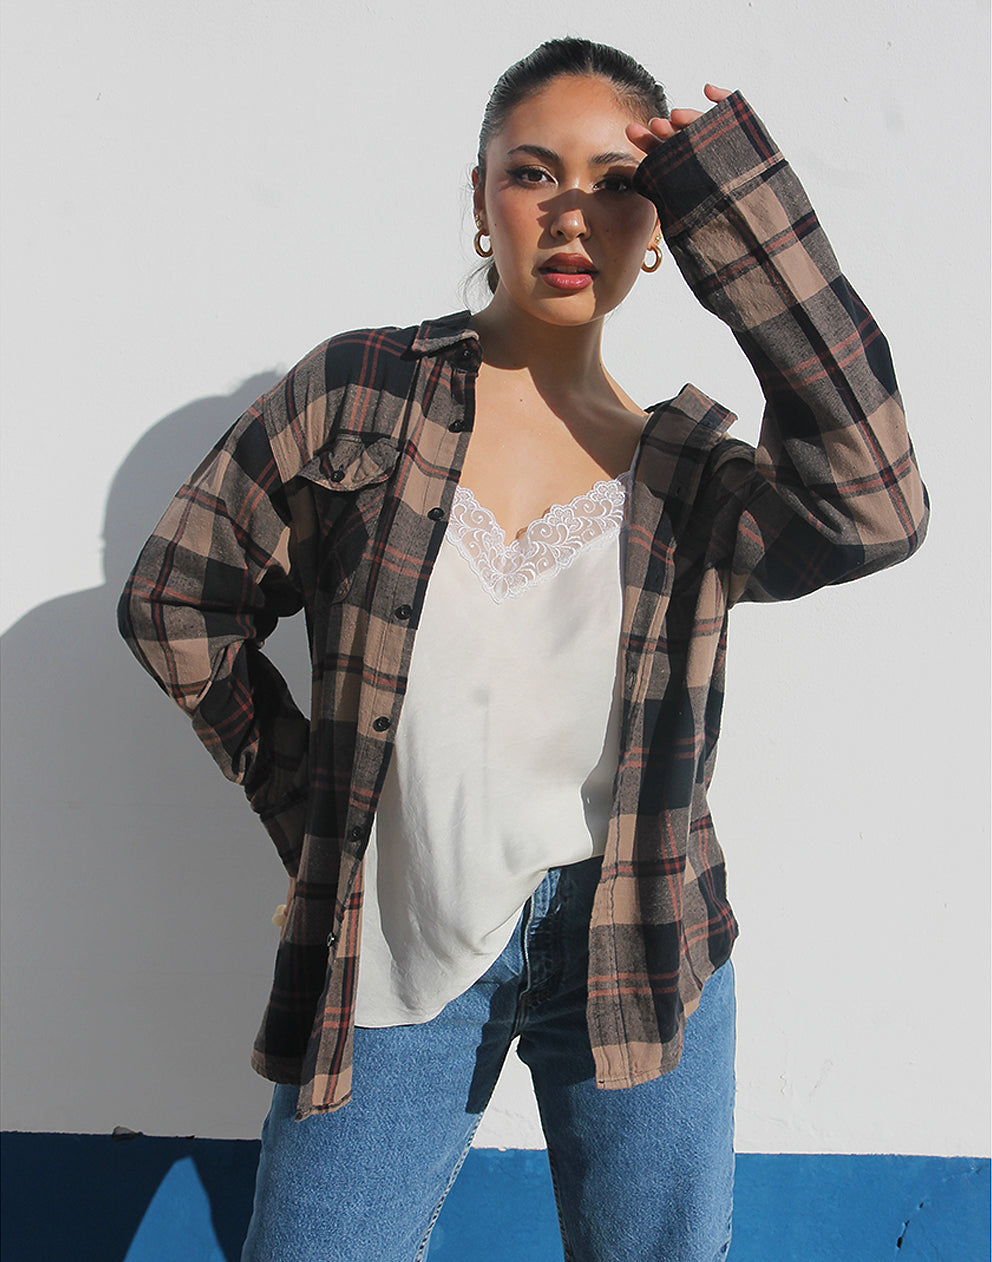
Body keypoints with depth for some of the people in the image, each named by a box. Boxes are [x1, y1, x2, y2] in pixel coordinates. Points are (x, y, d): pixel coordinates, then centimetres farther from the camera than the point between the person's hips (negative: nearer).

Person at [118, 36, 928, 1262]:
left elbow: (871, 506, -18)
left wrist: (739, 205, -14)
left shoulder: (687, 469, 1)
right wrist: (305, 802, 2)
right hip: (396, 950, -1)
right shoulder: (357, 392, -2)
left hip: (631, 946, 2)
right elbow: (176, 599, 3)